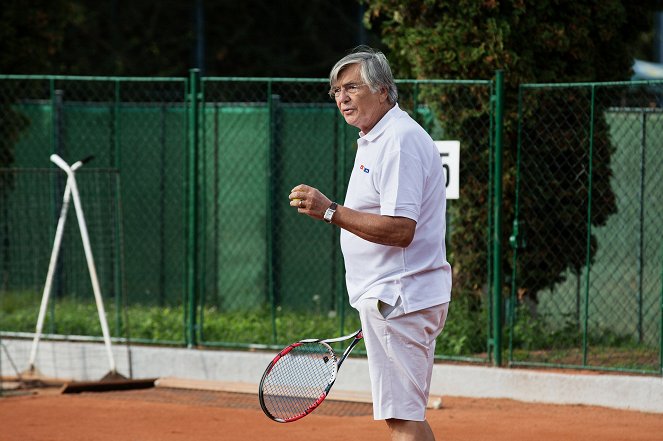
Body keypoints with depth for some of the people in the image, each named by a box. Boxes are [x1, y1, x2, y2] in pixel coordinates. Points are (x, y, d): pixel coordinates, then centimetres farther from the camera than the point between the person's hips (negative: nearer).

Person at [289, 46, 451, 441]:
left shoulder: (399, 141, -16)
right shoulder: (376, 140, 18)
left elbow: (400, 230, -24)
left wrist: (330, 211, -26)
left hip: (398, 300, -11)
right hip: (392, 298, 11)